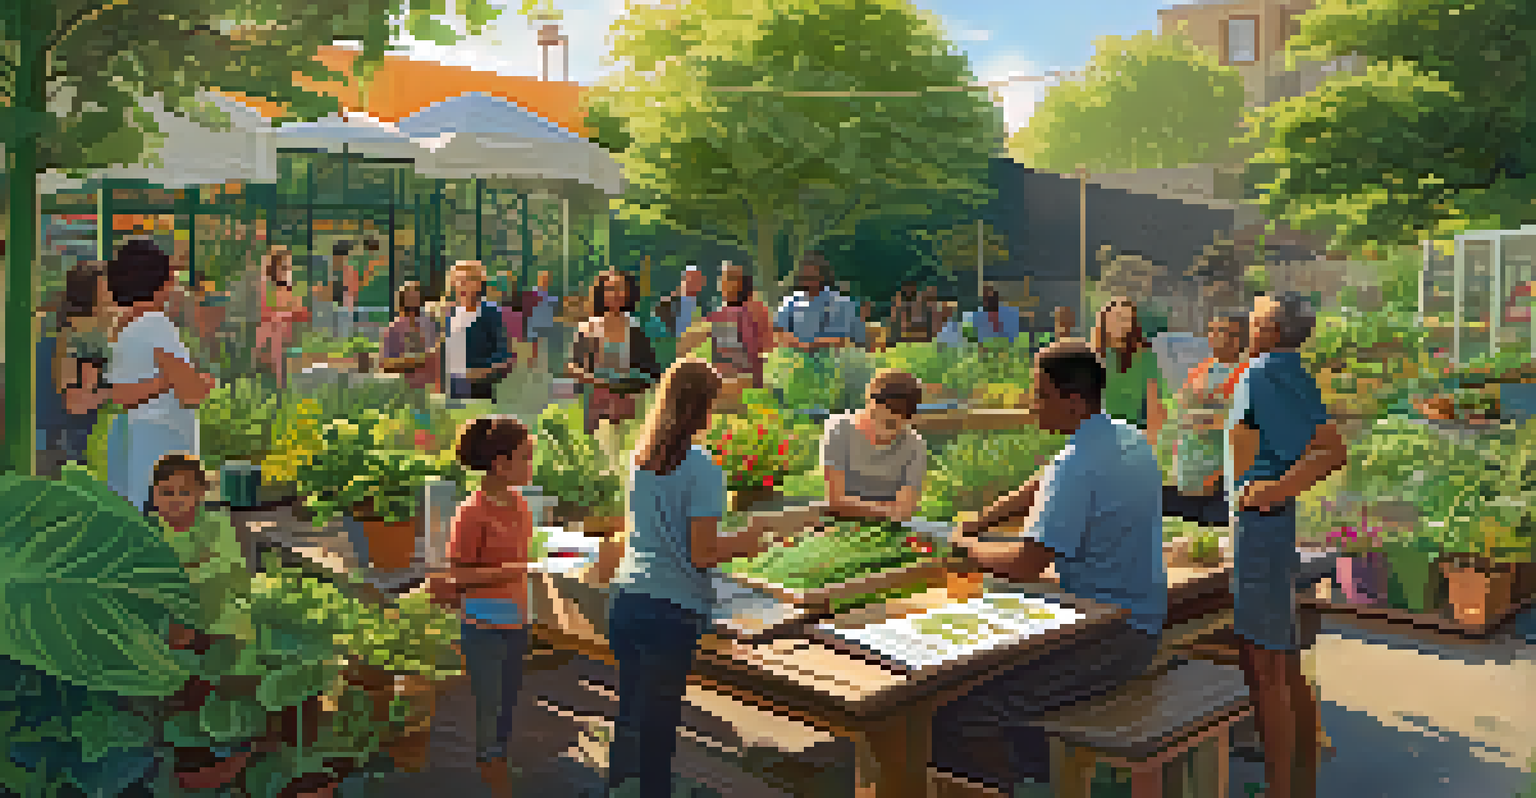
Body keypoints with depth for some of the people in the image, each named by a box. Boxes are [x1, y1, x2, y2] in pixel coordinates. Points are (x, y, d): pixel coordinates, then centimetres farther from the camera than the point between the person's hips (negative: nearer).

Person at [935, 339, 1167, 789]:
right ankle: (1035, 771, 35)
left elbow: (1024, 565, -25)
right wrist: (976, 525, 16)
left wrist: (967, 546, -6)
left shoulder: (1076, 465, -24)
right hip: (1140, 621, 11)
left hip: (1111, 639, -11)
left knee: (951, 717, -17)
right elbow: (1040, 488, 21)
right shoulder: (1126, 438, 9)